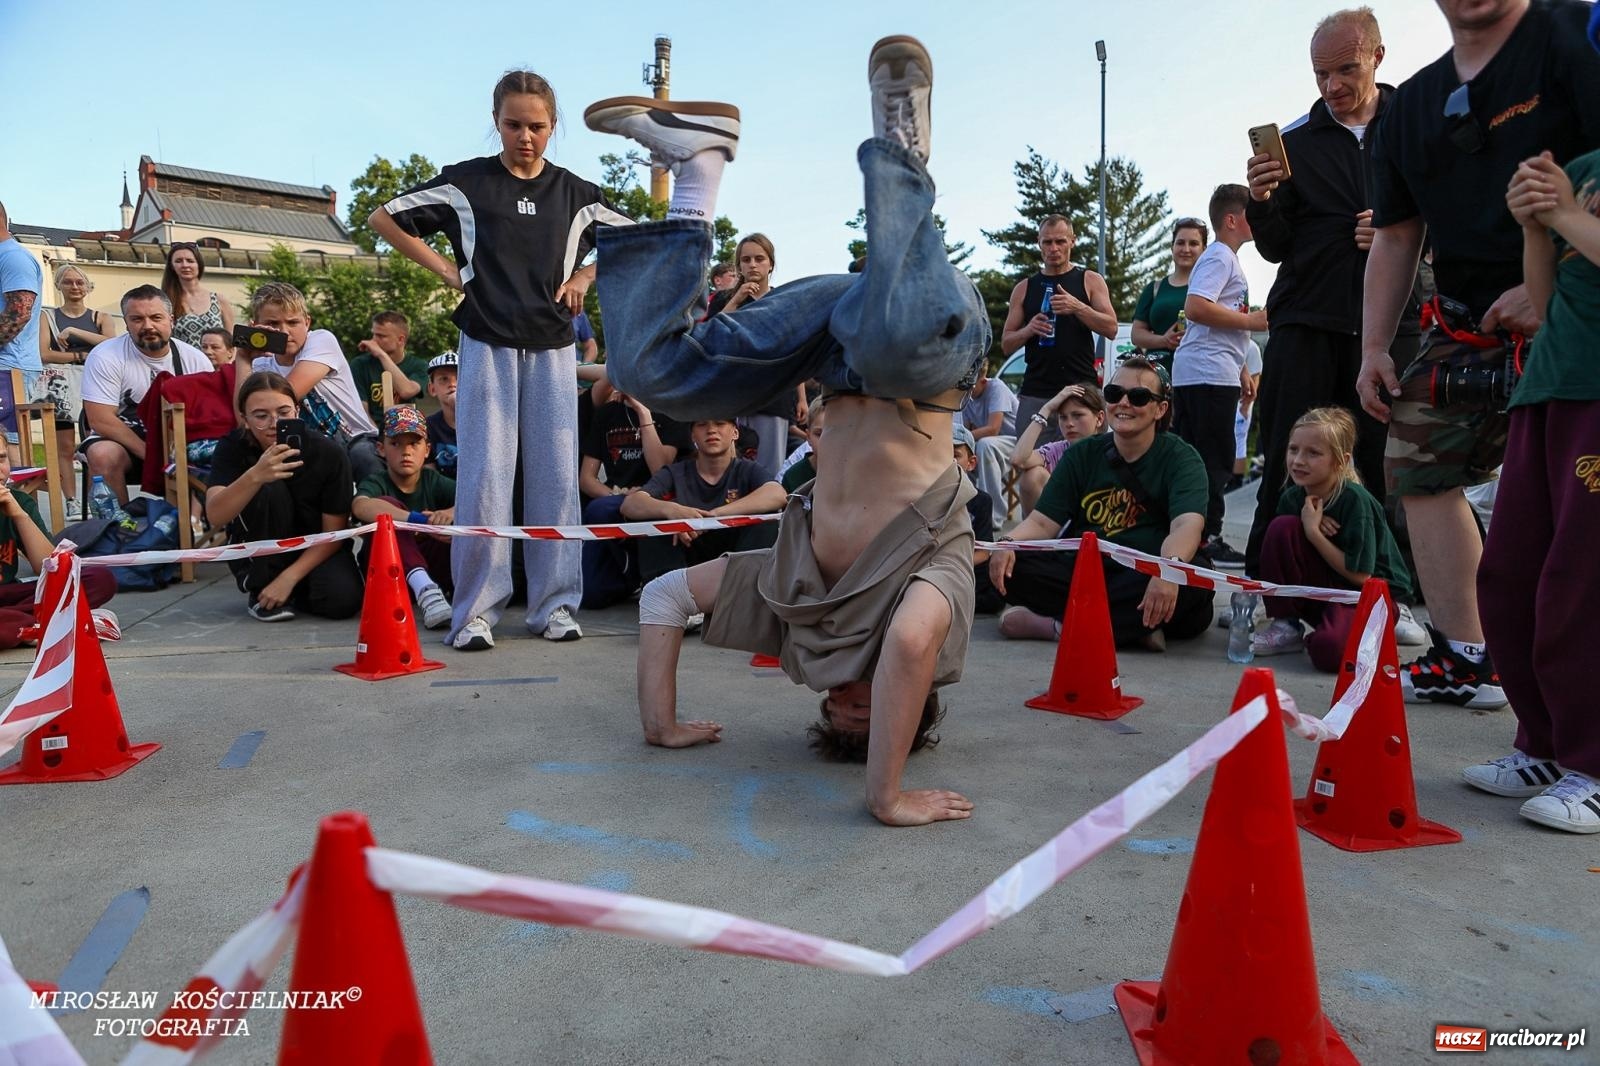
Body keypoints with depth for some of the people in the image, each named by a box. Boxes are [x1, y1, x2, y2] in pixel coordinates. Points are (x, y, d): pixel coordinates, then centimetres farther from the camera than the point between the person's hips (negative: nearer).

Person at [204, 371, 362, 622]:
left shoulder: (329, 454, -18)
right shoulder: (233, 447, -16)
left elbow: (333, 532, -13)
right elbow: (215, 517, -31)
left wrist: (289, 577, -23)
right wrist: (255, 475, -49)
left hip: (315, 552, 0)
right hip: (259, 559, 0)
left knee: (342, 600, -31)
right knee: (268, 489, -28)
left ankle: (290, 589, 6)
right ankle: (260, 589, -12)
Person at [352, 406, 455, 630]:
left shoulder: (434, 482, 3)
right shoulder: (376, 484, -5)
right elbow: (360, 506, -32)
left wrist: (451, 513, -38)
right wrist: (418, 520, -45)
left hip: (433, 568, 2)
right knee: (387, 505, -27)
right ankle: (423, 588, -44)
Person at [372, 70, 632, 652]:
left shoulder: (576, 193, 8)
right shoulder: (465, 182, 3)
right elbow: (384, 218, 9)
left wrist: (584, 277, 6)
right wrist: (445, 267, 1)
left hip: (552, 347, 2)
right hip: (487, 344, -2)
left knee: (555, 476, 1)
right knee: (484, 477, -5)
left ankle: (555, 604, 10)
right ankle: (476, 610, 2)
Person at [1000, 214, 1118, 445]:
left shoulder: (1090, 281, 10)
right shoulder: (1024, 288, 14)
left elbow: (1111, 329, 1)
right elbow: (1006, 345, 12)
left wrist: (1078, 307, -15)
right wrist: (1028, 330, -9)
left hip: (1081, 389, -1)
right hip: (1035, 393, 2)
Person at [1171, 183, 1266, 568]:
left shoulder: (1226, 258, 25)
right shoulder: (1220, 257, -7)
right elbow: (1195, 307, -22)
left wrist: (1242, 370, 28)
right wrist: (1251, 320, -14)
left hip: (1193, 373, 10)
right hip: (1209, 374, -10)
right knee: (1214, 462, -9)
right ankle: (1208, 540, -6)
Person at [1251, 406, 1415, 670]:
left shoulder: (1355, 500, -20)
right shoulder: (1292, 497, -4)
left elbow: (1360, 575, -20)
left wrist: (1313, 531, -23)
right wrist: (1310, 527, -18)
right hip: (1323, 589, 5)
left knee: (1329, 650, -36)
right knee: (1282, 526, -21)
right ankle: (1286, 627, -8)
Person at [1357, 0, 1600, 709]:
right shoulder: (1411, 105, 15)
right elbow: (1394, 237, 16)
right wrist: (1374, 346, 10)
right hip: (1468, 324, 7)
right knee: (1417, 464, 4)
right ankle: (1466, 659, 11)